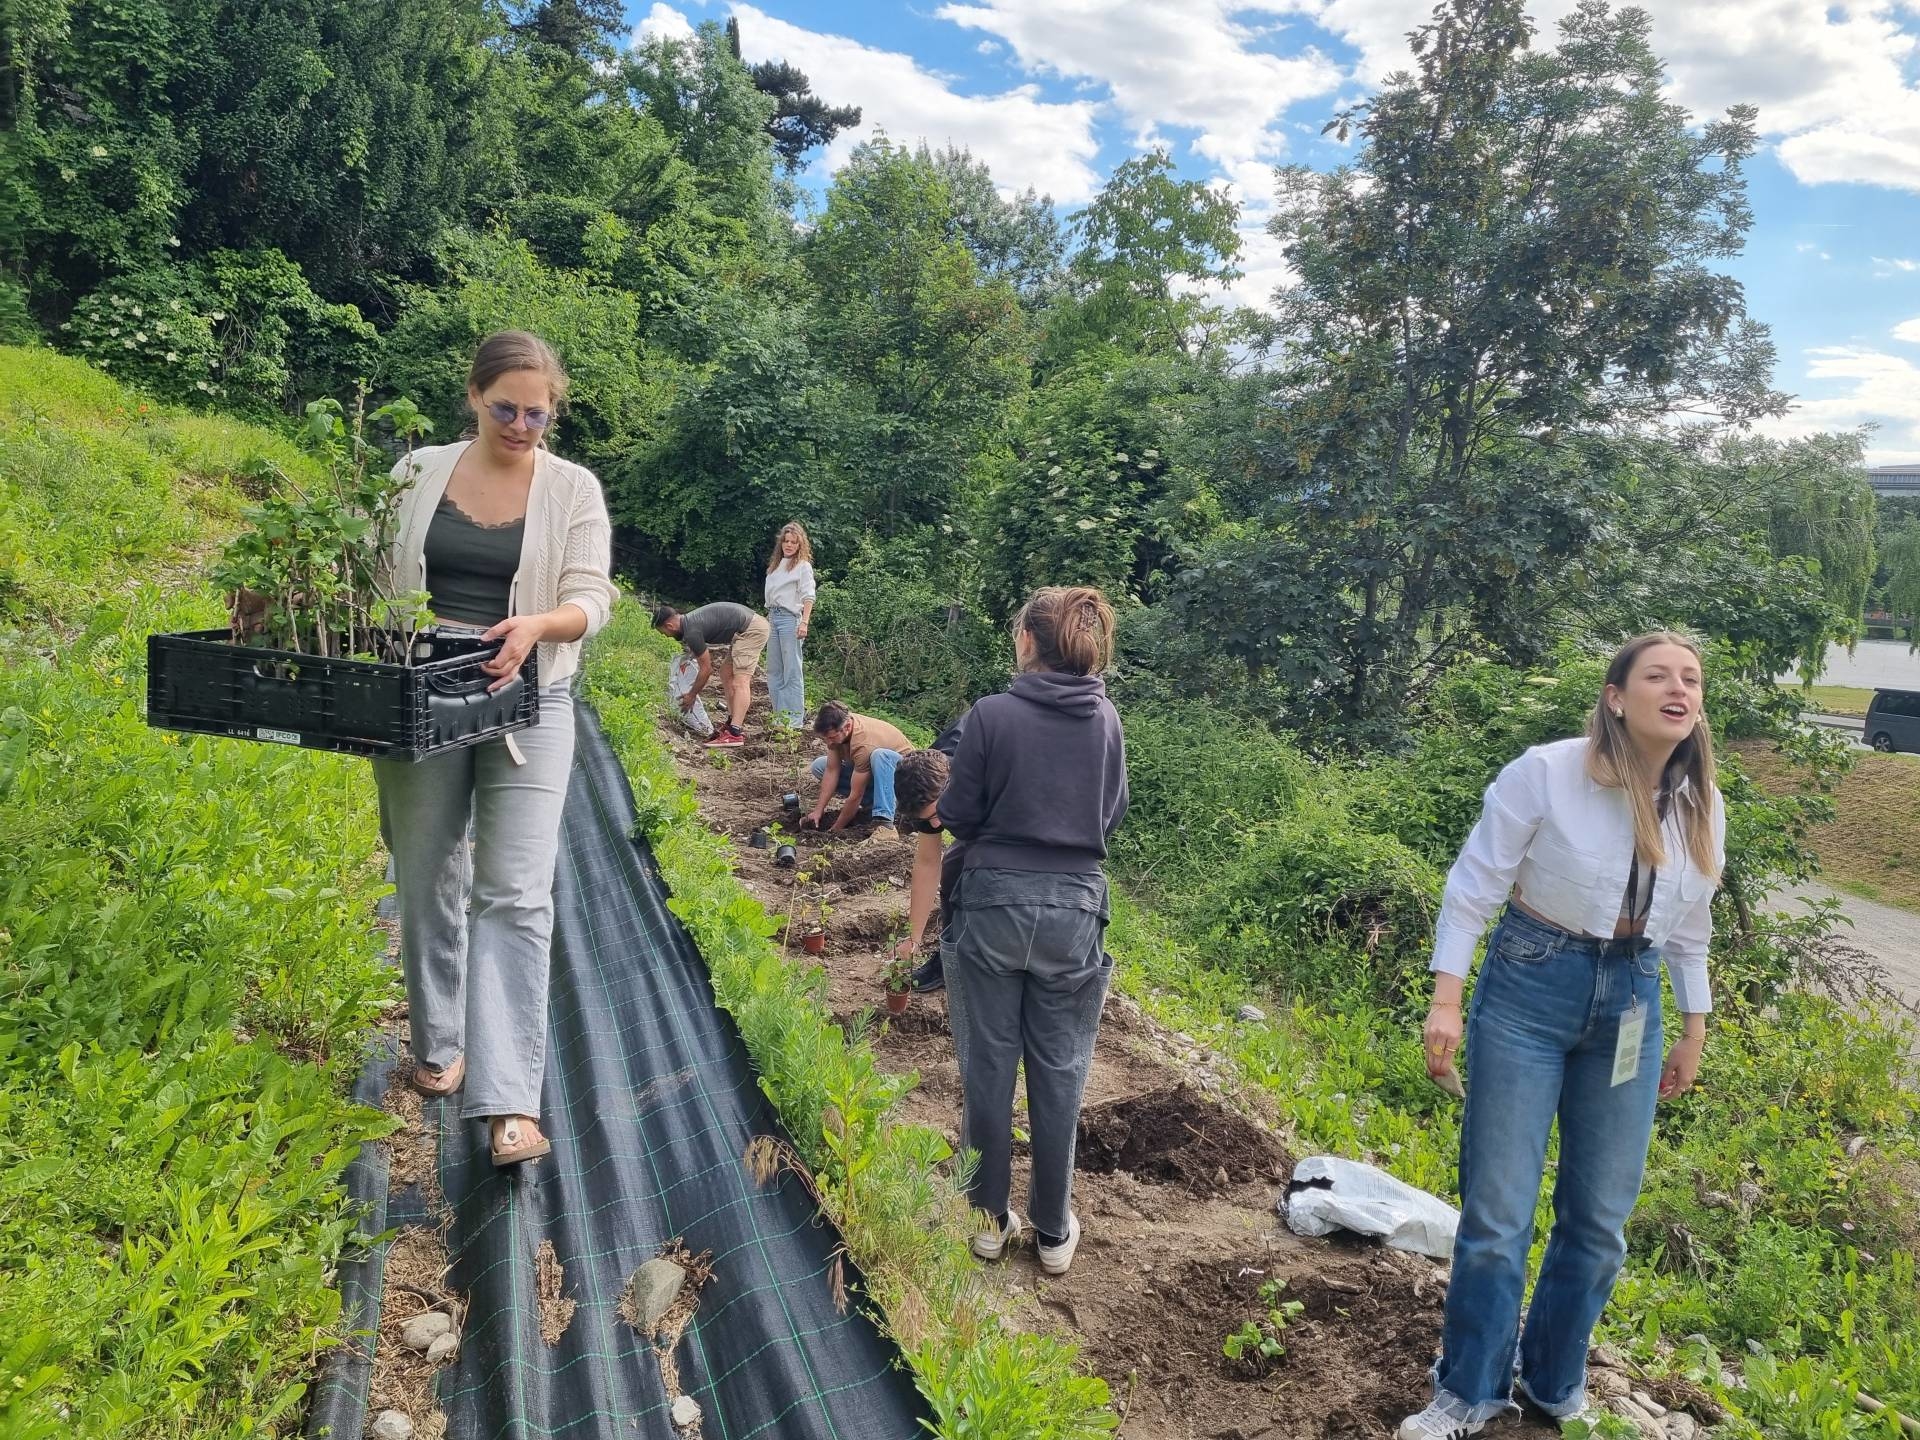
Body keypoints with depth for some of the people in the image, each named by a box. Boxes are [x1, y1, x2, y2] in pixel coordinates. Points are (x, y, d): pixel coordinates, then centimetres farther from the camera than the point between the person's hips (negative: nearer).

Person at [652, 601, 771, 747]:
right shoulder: (691, 621, 14)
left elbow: (706, 669, -8)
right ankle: (732, 723, 15)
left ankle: (735, 733, -24)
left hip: (751, 630, -10)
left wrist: (691, 695, 4)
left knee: (740, 681, -16)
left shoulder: (692, 632, -15)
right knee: (726, 674, 15)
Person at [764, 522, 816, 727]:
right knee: (773, 670, 8)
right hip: (773, 618, 7)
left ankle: (795, 719, -7)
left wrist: (804, 622, -18)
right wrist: (768, 617, 13)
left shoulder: (803, 566, -1)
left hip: (790, 618, -7)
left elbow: (808, 597, -9)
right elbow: (771, 594, 18)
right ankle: (780, 716, 14)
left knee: (792, 671, -8)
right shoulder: (775, 564, 18)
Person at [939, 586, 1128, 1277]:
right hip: (1074, 909, 3)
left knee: (988, 1067, 12)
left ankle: (989, 1217, 25)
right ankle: (1054, 1231, 25)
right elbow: (1112, 815, 11)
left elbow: (957, 817, -5)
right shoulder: (1106, 721, -1)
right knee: (1059, 1072, 13)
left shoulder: (993, 715, -12)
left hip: (995, 903, -2)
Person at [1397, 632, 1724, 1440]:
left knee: (1600, 1217, 12)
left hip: (1630, 1006, 5)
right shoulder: (1545, 774, -16)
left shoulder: (1701, 806, 1)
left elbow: (1689, 927, 13)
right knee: (1497, 1210, 1)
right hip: (1529, 989, -4)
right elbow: (1474, 888, -11)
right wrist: (1446, 1001, -15)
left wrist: (1693, 1032, 18)